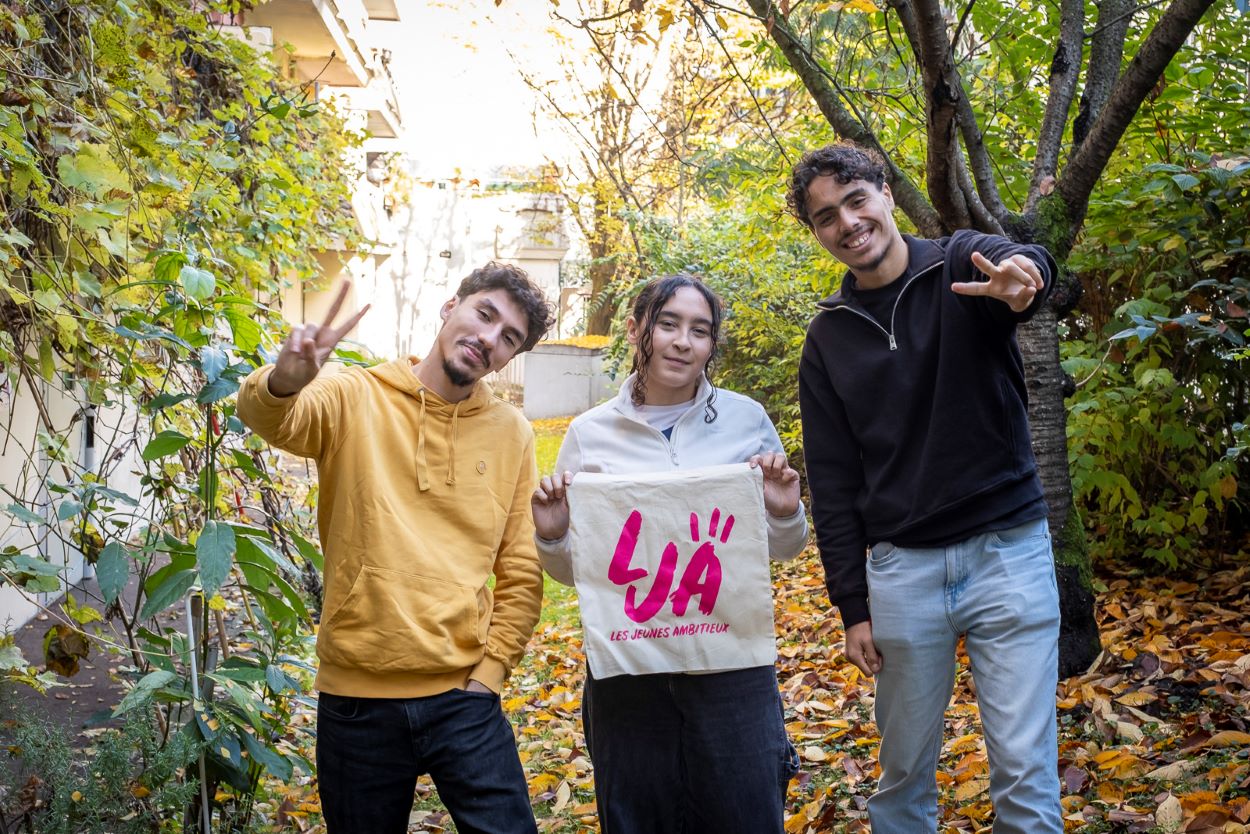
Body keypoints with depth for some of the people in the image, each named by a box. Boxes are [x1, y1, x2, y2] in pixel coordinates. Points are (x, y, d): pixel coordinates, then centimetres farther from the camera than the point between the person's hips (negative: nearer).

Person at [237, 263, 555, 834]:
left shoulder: (512, 433, 4)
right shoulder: (355, 399, -2)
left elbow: (522, 572, 6)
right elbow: (270, 418, -23)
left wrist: (490, 672, -1)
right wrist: (286, 380, -44)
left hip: (462, 697, 1)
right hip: (356, 699, -1)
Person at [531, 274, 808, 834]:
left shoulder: (746, 419, 2)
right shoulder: (590, 434, 1)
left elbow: (783, 549, 10)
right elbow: (572, 570, 9)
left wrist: (785, 513, -11)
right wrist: (551, 536, -12)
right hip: (627, 675, 0)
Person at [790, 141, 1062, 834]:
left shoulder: (963, 267, -2)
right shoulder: (827, 340, 5)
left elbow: (1029, 265, -28)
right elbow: (832, 484, 6)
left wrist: (1023, 275, -52)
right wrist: (851, 606, 2)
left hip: (1008, 549, -2)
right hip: (901, 568, 2)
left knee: (1025, 772, 0)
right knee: (904, 770, 11)